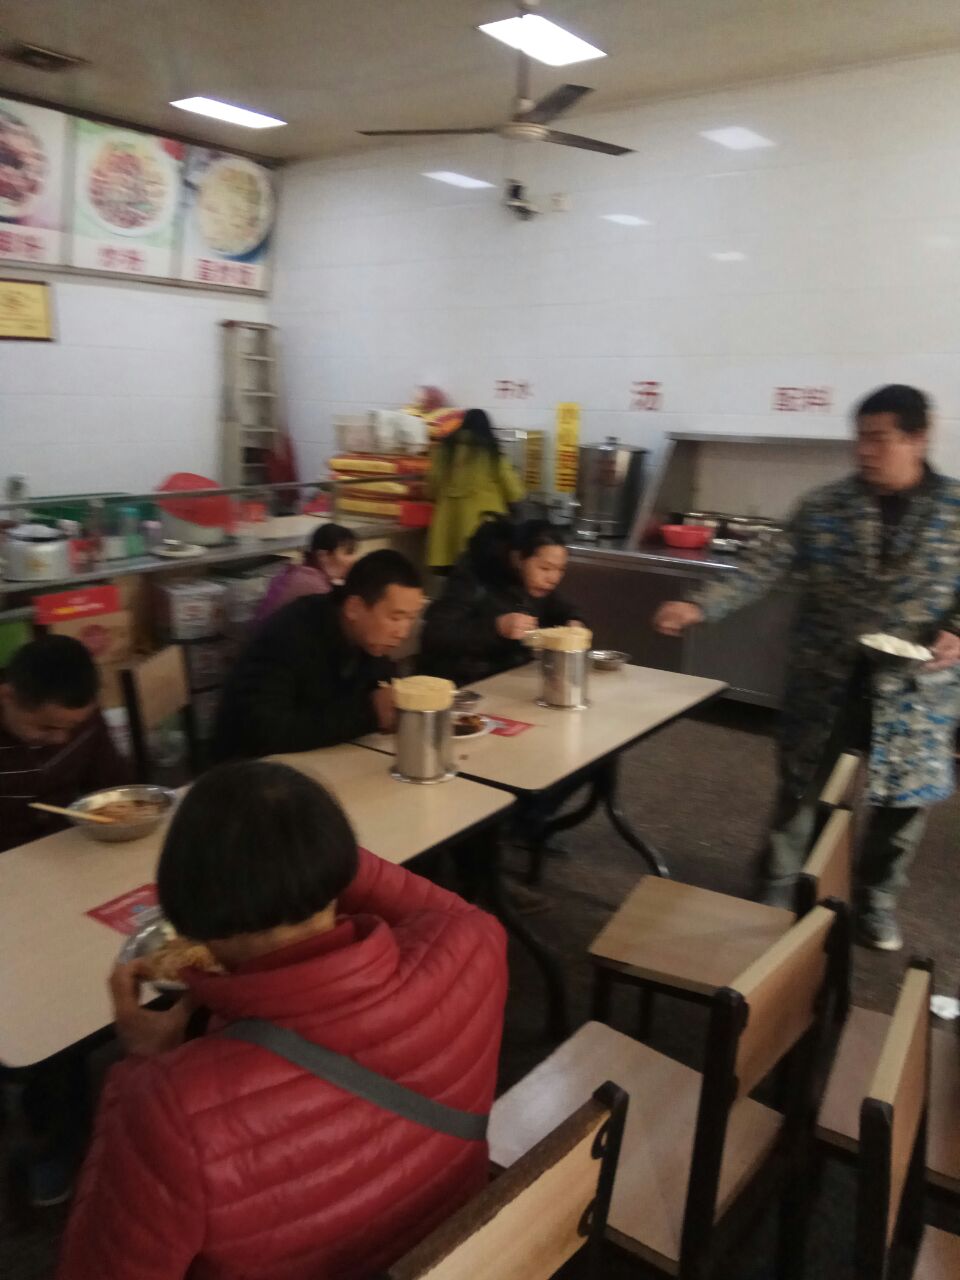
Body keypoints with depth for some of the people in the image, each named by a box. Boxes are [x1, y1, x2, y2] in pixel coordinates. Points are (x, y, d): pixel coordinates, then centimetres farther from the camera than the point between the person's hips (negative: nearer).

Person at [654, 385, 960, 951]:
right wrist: (699, 606, -20)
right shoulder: (824, 506, -3)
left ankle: (878, 899, 36)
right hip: (825, 681, 0)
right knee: (802, 788, 11)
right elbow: (764, 568, -8)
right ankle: (780, 888, 33)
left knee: (905, 797, 11)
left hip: (915, 688, 0)